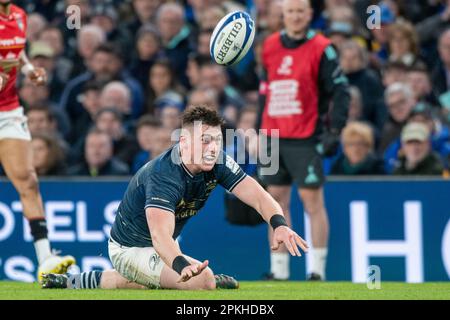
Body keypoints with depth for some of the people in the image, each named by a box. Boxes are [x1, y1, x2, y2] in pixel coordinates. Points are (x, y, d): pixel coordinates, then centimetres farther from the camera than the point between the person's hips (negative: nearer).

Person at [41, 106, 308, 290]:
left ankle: (76, 282, 43)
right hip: (131, 248, -8)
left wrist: (279, 224, -46)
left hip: (163, 244, 8)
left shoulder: (218, 163, -15)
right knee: (203, 280, -31)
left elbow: (259, 196, -24)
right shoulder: (164, 176, -36)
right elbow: (160, 235, -50)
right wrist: (182, 266, -70)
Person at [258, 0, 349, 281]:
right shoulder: (270, 46, 12)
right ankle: (279, 270, 11)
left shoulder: (321, 48, -5)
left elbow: (341, 91, -7)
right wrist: (260, 130, 19)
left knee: (313, 200, -6)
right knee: (277, 201, 6)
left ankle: (318, 270, -2)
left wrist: (335, 131, -14)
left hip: (305, 138, -6)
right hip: (273, 136, 6)